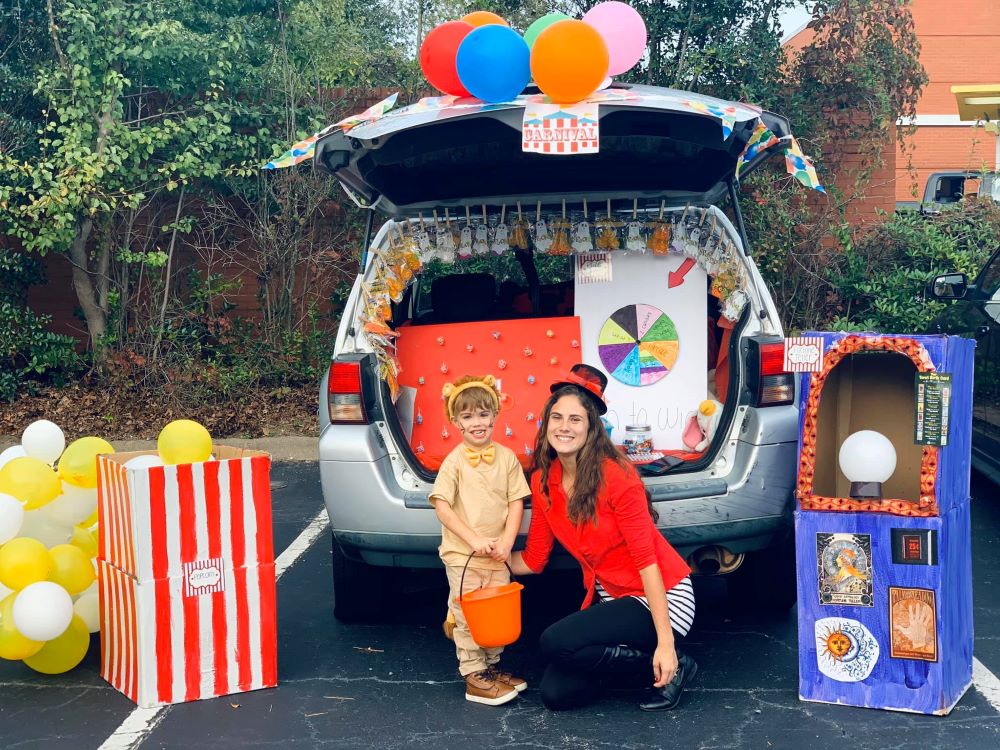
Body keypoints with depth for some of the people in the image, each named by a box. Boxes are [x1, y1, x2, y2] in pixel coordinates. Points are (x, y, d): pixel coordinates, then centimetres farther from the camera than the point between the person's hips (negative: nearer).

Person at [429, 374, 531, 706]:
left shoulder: (507, 457, 1)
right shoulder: (454, 461, -9)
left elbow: (516, 502, 1)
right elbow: (442, 506, -13)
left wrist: (507, 541, -11)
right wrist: (474, 539, -19)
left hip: (497, 555, 4)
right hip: (462, 555, -3)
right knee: (467, 616, 2)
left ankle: (492, 666, 29)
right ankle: (474, 677, 10)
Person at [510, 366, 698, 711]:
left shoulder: (615, 475, -20)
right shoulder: (542, 481, -1)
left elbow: (646, 560, -21)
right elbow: (533, 560, 8)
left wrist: (665, 642, -24)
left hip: (661, 598, -7)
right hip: (610, 599, 7)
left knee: (555, 644, -23)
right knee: (556, 694, -3)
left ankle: (670, 663, -5)